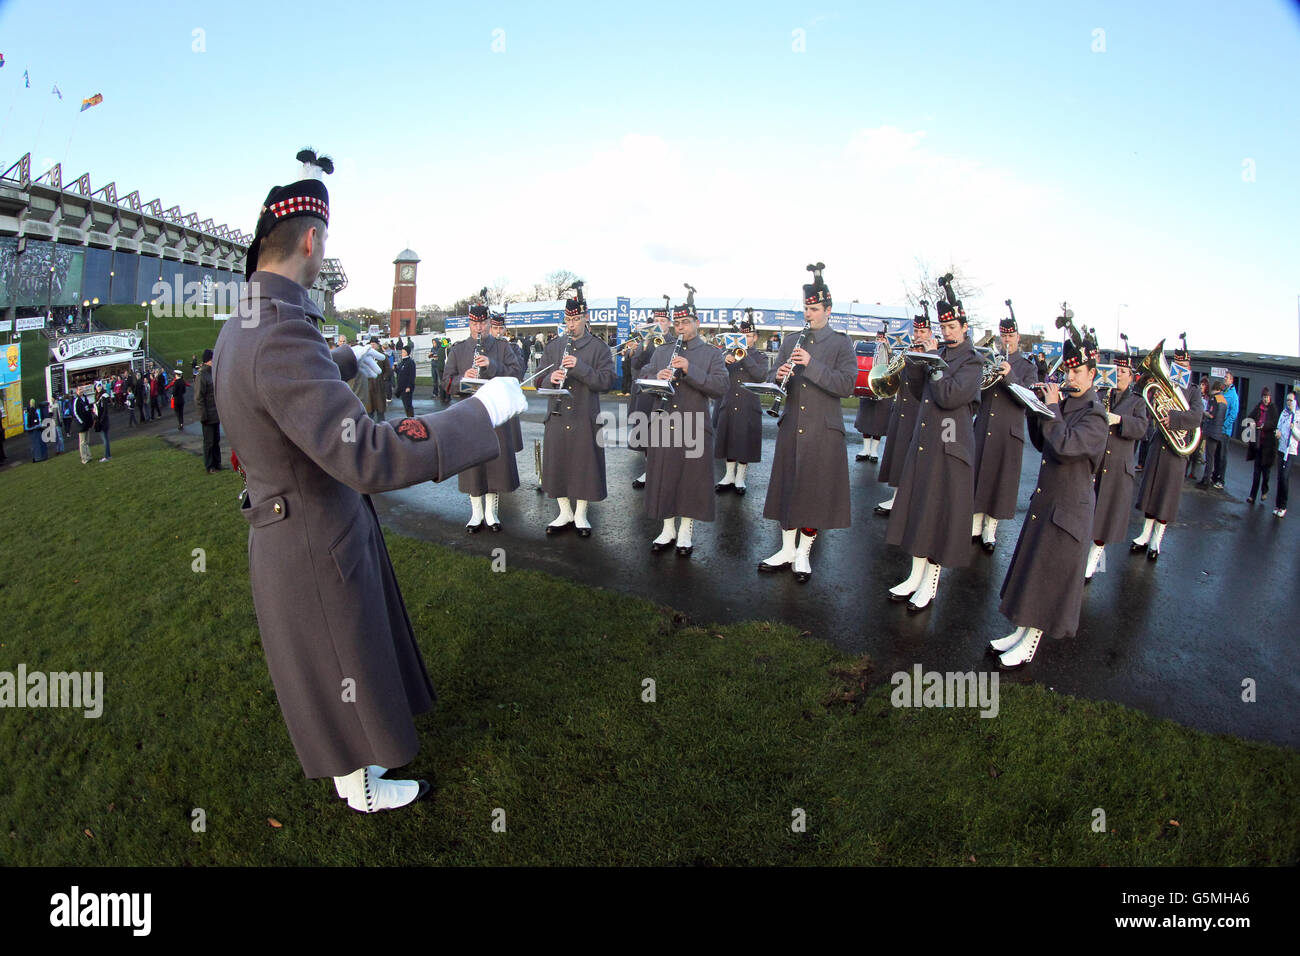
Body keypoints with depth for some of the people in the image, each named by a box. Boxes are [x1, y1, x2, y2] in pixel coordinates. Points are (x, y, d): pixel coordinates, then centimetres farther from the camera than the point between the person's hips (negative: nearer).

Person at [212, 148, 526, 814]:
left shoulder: (239, 331, 2)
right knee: (343, 679, 15)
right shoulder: (281, 339, -32)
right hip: (315, 554, -9)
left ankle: (356, 760, 51)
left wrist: (349, 361, 45)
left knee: (349, 668, 28)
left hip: (294, 533, 9)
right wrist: (482, 412, -31)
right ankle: (359, 788, 41)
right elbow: (368, 459, -39)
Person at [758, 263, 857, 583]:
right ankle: (787, 549, 21)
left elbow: (846, 385, -12)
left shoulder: (841, 343, -1)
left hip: (822, 430, -4)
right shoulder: (791, 341, 12)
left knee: (816, 491, 2)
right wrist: (779, 376, -12)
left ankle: (803, 554, 16)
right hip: (791, 427, 4)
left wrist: (811, 365, -22)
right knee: (787, 486, 9)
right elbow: (771, 378, 12)